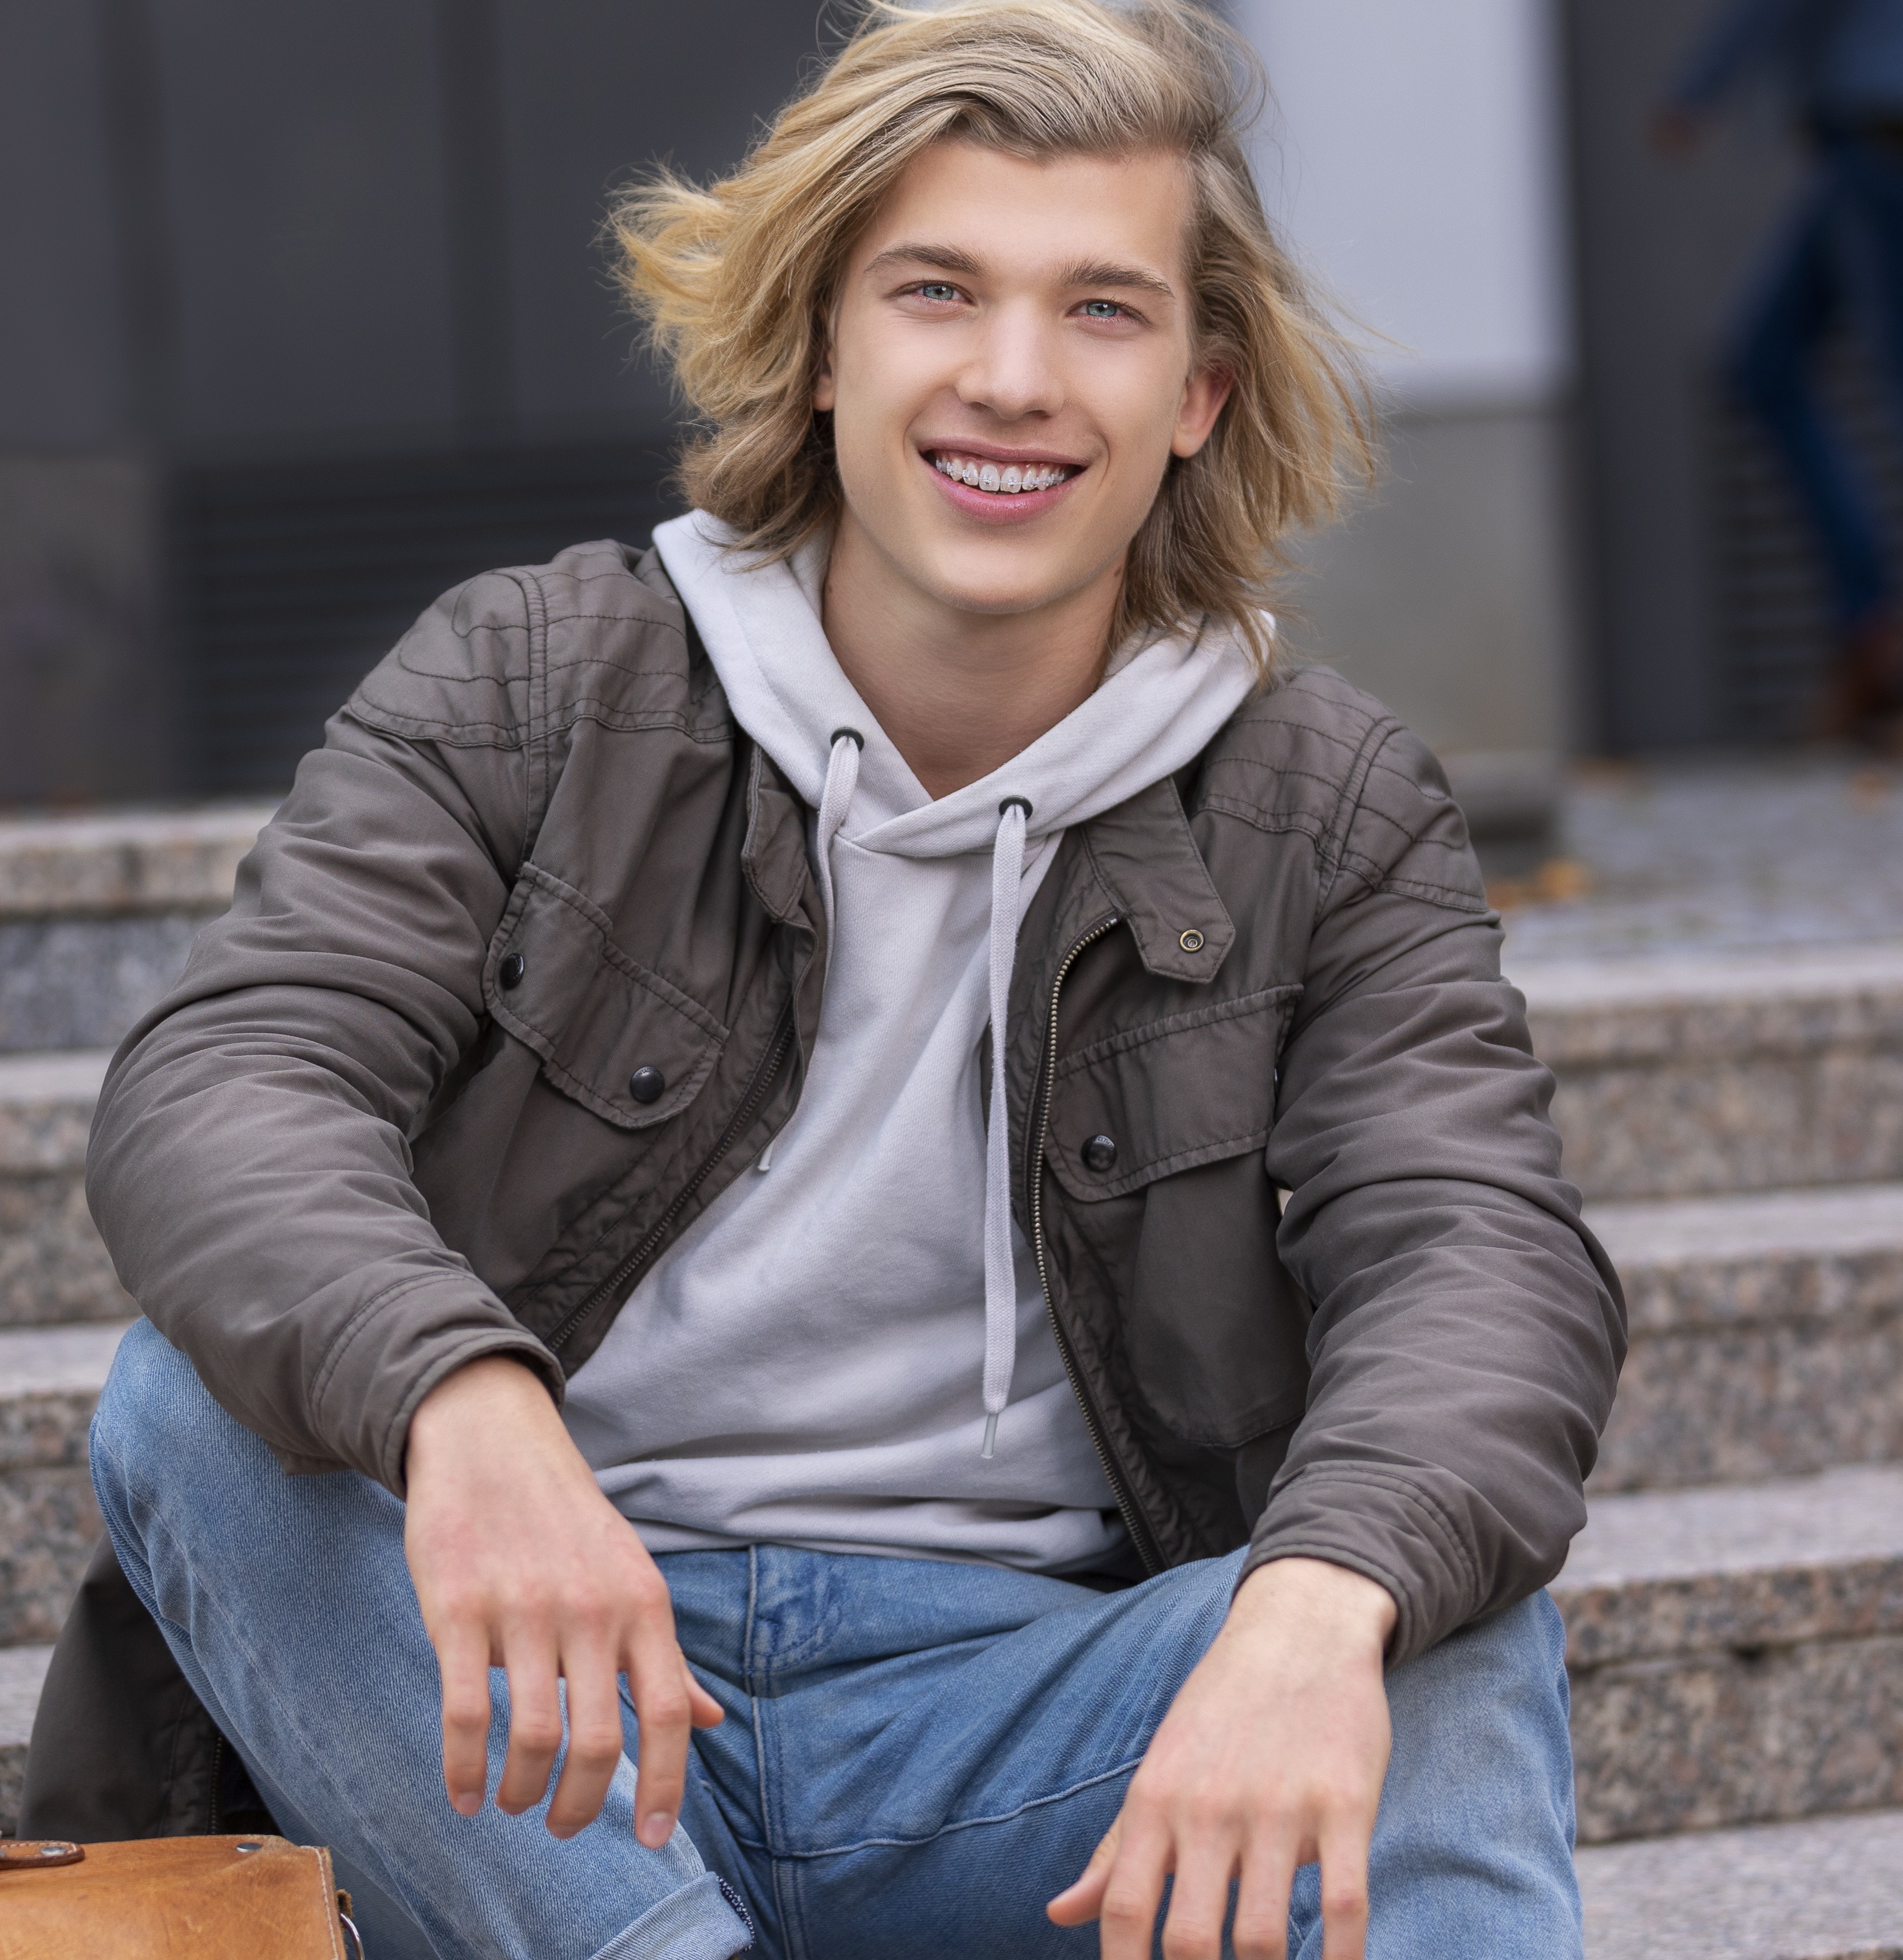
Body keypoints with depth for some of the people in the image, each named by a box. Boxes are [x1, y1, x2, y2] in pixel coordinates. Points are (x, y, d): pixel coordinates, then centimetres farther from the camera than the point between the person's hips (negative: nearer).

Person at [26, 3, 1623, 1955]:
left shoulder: (1334, 812, 4)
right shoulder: (526, 688, 1)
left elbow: (1481, 1252, -11)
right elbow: (222, 1082, -14)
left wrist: (1318, 1602, -37)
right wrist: (458, 1396, -39)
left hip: (1020, 1720, 0)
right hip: (548, 1710, 0)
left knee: (1451, 1639, -27)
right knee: (191, 1404, -26)